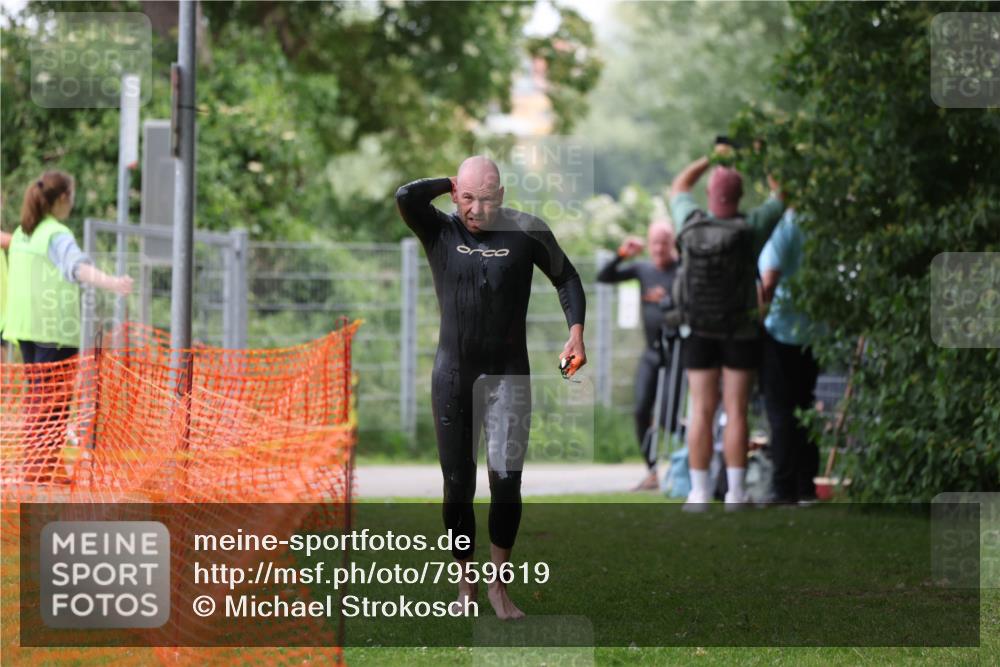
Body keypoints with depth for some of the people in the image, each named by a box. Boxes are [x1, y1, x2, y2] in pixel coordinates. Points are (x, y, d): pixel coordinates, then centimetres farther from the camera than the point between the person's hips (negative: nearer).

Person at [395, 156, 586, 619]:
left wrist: (576, 331, -5)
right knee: (457, 483, 5)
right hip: (453, 373, 1)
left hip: (508, 373, -1)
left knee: (506, 477, -14)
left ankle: (498, 584, -2)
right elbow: (406, 196, -19)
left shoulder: (526, 232, -2)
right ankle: (466, 585, 17)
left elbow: (566, 278, 9)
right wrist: (452, 184, -4)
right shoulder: (440, 232, -1)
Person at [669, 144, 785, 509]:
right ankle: (735, 493, 0)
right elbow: (780, 195, 7)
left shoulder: (693, 222, -6)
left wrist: (712, 157, 21)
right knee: (736, 412, 0)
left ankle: (699, 493, 0)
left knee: (701, 412, 2)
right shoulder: (751, 227, -11)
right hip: (741, 331, -1)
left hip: (699, 330, 1)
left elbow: (678, 187, 15)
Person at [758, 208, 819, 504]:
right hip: (812, 332, 6)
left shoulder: (784, 226, -15)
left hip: (781, 331, -6)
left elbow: (769, 281, -19)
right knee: (804, 407, 14)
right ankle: (806, 485, 16)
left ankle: (784, 488, -2)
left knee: (780, 411, -1)